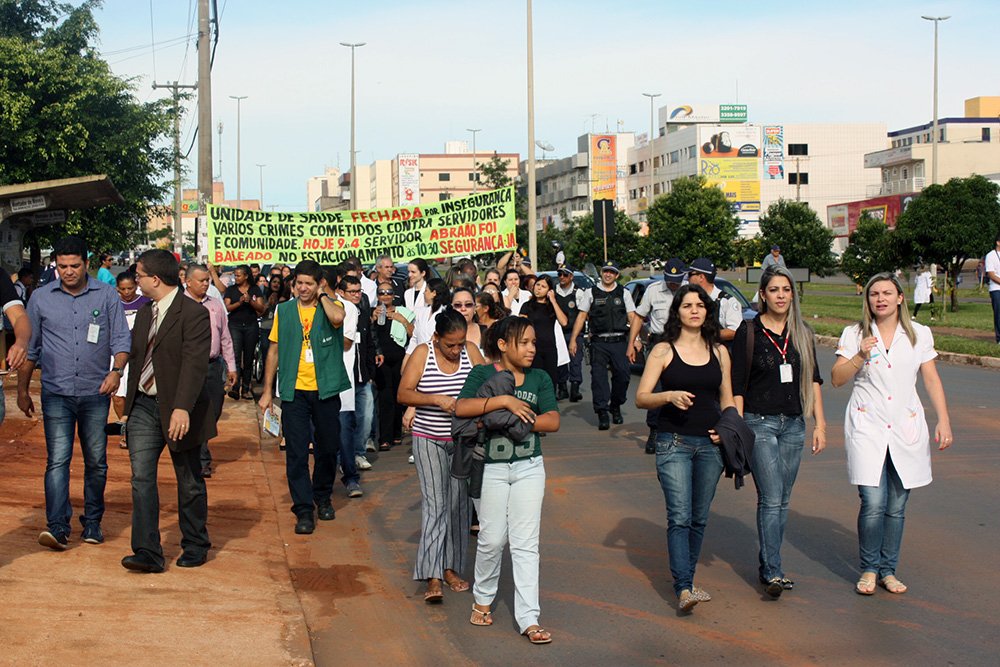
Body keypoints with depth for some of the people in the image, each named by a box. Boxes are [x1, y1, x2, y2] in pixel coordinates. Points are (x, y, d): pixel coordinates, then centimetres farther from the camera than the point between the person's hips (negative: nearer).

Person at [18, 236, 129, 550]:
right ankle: (57, 527, -14)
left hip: (95, 393, 1)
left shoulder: (107, 295, 2)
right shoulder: (41, 298, 5)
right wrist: (22, 390, 11)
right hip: (56, 394, -1)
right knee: (57, 460, -10)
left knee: (96, 462, 8)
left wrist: (117, 370, -16)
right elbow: (29, 347, 11)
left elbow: (121, 339, 2)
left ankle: (92, 523, 20)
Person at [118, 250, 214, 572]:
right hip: (144, 407, 6)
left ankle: (195, 547, 23)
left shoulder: (194, 314, -14)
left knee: (190, 482, 8)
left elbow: (194, 364, -23)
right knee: (141, 478, -4)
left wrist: (182, 408, -30)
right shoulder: (144, 312, 11)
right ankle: (147, 552, -4)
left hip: (177, 411, -6)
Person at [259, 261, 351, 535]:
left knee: (328, 448, 11)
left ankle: (323, 497, 32)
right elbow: (274, 350, 10)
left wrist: (322, 296, -11)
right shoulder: (283, 310, 6)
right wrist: (267, 391, 8)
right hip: (294, 391, 1)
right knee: (296, 453, -3)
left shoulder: (332, 305, -1)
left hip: (325, 390, -1)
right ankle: (304, 509, 2)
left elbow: (337, 318, -28)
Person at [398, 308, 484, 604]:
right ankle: (432, 577, -13)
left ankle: (450, 567, 22)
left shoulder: (471, 351, -1)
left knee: (459, 504, 9)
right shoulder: (423, 354, -8)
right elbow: (403, 394, -11)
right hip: (429, 440, -3)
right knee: (434, 503, -11)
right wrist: (436, 399, -24)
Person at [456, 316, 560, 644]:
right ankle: (483, 599, 30)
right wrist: (505, 401, -24)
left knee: (525, 543, 0)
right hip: (491, 468, -2)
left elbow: (553, 421, -3)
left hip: (529, 467, 2)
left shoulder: (540, 378, 7)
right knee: (492, 539, 5)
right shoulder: (483, 374, -2)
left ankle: (528, 619, 0)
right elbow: (461, 408, -18)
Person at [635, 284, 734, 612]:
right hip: (674, 442, -4)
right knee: (680, 517, -12)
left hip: (710, 444, 4)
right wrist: (669, 395, -23)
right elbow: (641, 398, -5)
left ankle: (687, 579, 24)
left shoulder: (719, 352, 10)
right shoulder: (663, 351, -1)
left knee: (699, 518, 10)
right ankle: (683, 589, -16)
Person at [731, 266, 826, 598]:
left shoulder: (802, 334, 9)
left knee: (782, 500, 8)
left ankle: (768, 565, 18)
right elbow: (737, 386, -4)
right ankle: (772, 572, -11)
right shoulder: (749, 332, -4)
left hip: (793, 424, 5)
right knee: (771, 499, -12)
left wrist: (820, 423, 8)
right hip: (759, 423, -5)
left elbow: (813, 380, 13)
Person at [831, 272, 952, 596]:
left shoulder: (919, 334, 8)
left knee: (896, 507, 4)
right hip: (867, 427, -1)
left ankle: (888, 569, 19)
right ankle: (869, 568, 8)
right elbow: (837, 379, 1)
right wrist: (860, 357, -14)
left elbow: (932, 380, 8)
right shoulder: (854, 334, 5)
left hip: (906, 429, 2)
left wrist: (944, 421, 0)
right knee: (873, 504, -11)